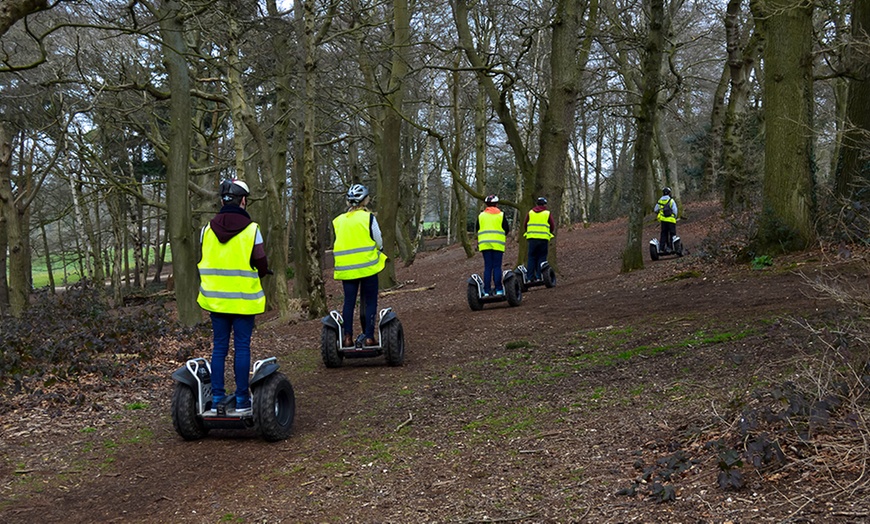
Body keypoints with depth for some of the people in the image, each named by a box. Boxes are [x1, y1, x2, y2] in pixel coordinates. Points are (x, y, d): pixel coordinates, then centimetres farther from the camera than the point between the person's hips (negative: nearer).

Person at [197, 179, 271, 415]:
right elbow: (261, 264, -8)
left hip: (215, 297, 3)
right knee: (242, 347, 3)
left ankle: (217, 398, 12)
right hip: (243, 298, -3)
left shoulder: (208, 228, 1)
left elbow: (203, 262, 7)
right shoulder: (251, 229, -10)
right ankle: (242, 400, 7)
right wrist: (259, 273, 14)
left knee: (219, 347, 10)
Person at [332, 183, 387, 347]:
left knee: (348, 302, 8)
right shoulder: (368, 217, -5)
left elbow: (337, 244, 14)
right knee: (370, 302, 3)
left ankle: (347, 337, 4)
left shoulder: (338, 221, 8)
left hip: (346, 268, 4)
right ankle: (368, 336, 0)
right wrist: (376, 250, 19)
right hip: (368, 266, -3)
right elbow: (379, 242, -1)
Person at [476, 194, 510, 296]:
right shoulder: (501, 215, 2)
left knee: (487, 267, 3)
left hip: (484, 244, 2)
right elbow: (506, 230, 2)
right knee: (497, 267, 1)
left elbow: (478, 230, 12)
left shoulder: (481, 215, 9)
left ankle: (486, 291, -1)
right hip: (498, 244, -2)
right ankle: (498, 289, -2)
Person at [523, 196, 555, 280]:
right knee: (542, 257, 2)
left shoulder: (530, 212, 9)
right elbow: (552, 226, 6)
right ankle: (540, 276, -5)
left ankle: (530, 276, 0)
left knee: (532, 257, 5)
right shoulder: (547, 213, 4)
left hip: (532, 238, 2)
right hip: (544, 239, -2)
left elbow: (525, 225, 11)